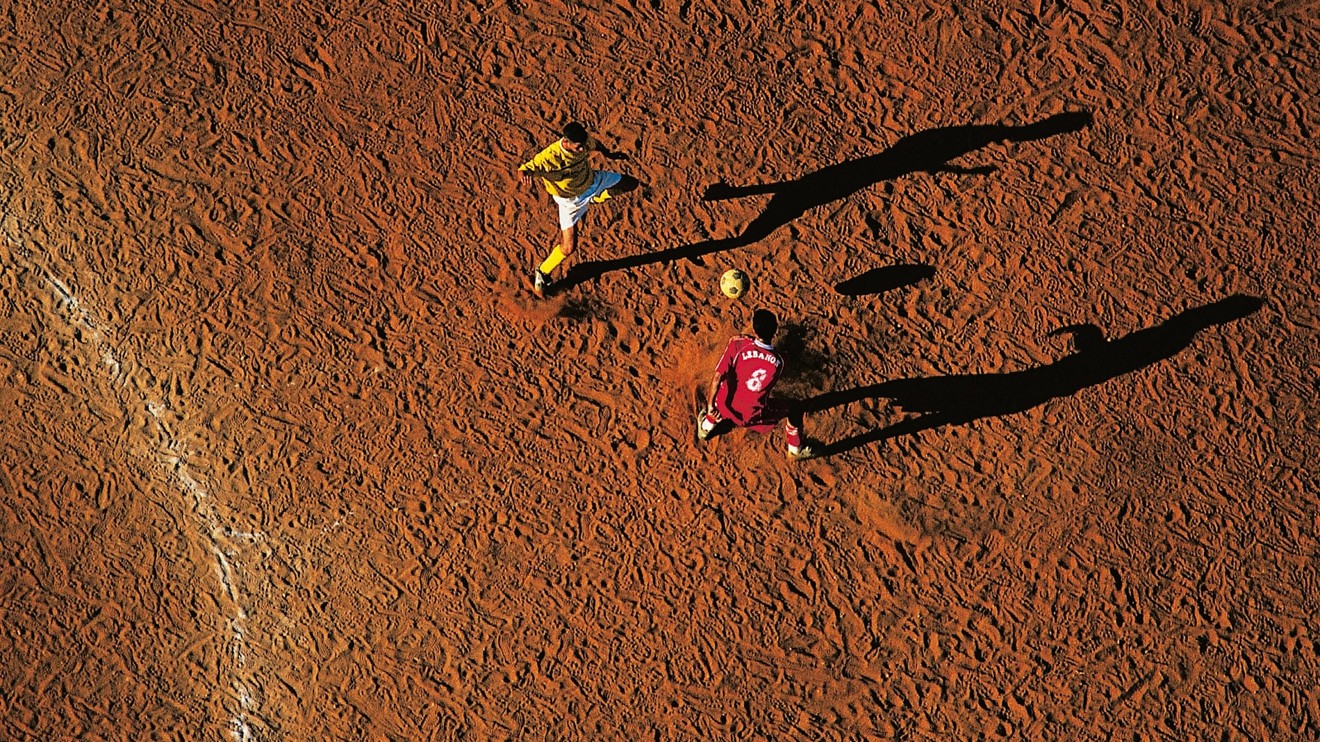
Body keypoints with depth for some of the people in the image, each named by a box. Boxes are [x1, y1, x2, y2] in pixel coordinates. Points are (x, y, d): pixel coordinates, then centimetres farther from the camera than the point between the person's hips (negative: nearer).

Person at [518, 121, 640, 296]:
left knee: (631, 183, 19)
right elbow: (525, 168, -41)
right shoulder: (549, 157, -40)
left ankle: (594, 199, 42)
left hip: (593, 181, 6)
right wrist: (525, 172, -65)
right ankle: (542, 273, 19)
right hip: (571, 200, -6)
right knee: (568, 247, -10)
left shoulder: (585, 141, -23)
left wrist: (609, 154, 16)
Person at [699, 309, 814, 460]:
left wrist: (710, 404, -16)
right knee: (793, 409, 24)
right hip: (752, 416, -1)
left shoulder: (737, 345, -20)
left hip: (726, 407, 1)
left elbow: (718, 376, -23)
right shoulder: (778, 361, -13)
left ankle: (706, 427, 54)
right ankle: (795, 450, 41)